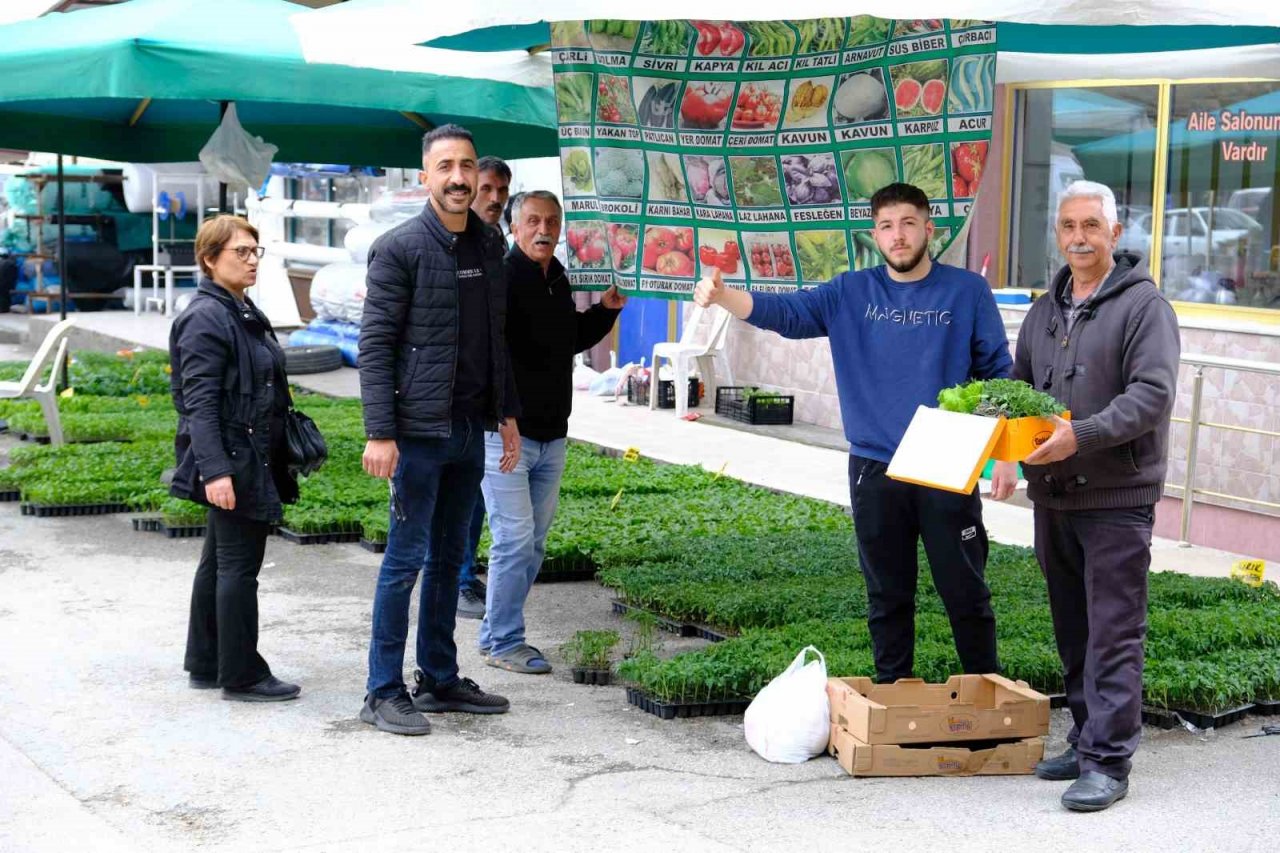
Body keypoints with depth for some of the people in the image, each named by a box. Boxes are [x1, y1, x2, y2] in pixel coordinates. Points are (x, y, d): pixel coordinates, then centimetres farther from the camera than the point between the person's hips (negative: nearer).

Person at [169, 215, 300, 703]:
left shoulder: (244, 313, 16)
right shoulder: (205, 319, -14)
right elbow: (200, 403, -20)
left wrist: (279, 456, 23)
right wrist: (215, 470, -26)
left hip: (254, 458, 10)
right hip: (231, 462, -10)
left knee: (219, 563, 15)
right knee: (239, 567, -5)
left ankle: (205, 665, 24)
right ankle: (241, 676, 2)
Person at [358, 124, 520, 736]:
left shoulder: (490, 246, 11)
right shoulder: (400, 248, -9)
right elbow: (374, 345, -12)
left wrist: (506, 413, 16)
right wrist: (379, 433, -18)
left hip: (470, 430, 7)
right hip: (419, 431, -7)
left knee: (449, 558, 13)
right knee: (407, 560, -3)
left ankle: (439, 679, 23)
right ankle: (384, 693, 5)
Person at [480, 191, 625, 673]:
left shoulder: (559, 282, 12)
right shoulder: (499, 280, -13)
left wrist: (605, 311, 14)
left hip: (551, 437, 8)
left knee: (534, 543, 12)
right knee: (515, 540, -7)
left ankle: (501, 633, 23)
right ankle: (501, 642, 4)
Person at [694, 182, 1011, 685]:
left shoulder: (967, 292, 1)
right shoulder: (851, 294, 5)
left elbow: (997, 374, 3)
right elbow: (785, 311, -6)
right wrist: (722, 296, -23)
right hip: (874, 469, 2)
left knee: (965, 592, 4)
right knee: (887, 596, 12)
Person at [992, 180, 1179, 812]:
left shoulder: (1143, 305, -7)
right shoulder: (1045, 310, 15)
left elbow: (1152, 394, -16)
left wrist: (1082, 435, -27)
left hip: (1117, 498, -7)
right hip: (1053, 496, 7)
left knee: (1113, 634, -6)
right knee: (1072, 632, 14)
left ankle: (1108, 761, -4)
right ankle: (1086, 740, 24)